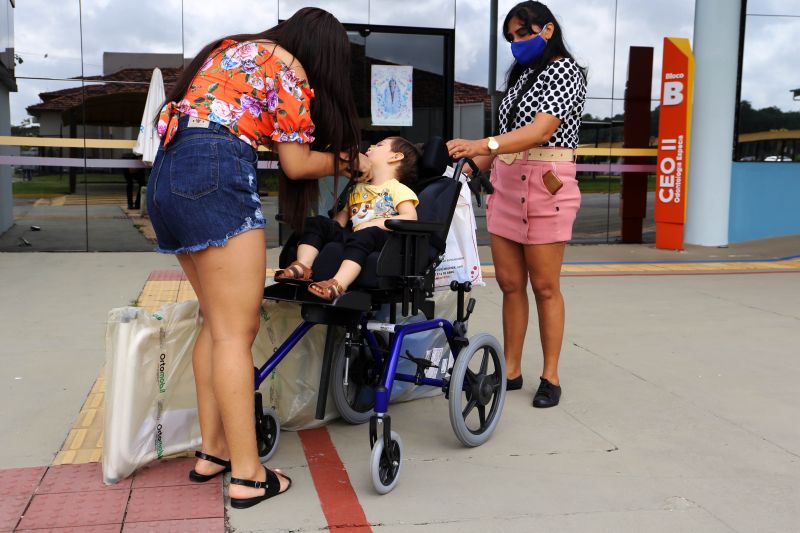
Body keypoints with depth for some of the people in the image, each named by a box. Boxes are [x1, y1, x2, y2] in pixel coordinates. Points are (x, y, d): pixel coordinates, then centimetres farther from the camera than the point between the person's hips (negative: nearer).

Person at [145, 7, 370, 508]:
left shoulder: (236, 49, 27)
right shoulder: (287, 66, 2)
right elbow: (297, 164, 1)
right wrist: (348, 161, 19)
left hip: (167, 180, 9)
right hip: (215, 179, -9)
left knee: (219, 321, 13)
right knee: (237, 330, -7)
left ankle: (212, 451, 16)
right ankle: (247, 475, -4)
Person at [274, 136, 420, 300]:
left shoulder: (397, 188, 9)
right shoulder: (357, 189, 30)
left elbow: (410, 218, -8)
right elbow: (339, 220, 25)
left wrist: (375, 223, -16)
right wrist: (330, 228, 3)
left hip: (381, 237, -6)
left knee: (368, 233, -38)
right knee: (317, 222, -6)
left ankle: (338, 284, -53)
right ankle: (302, 266, -22)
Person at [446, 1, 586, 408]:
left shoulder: (565, 71, -6)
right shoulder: (521, 75, 18)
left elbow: (541, 130, -22)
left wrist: (481, 145, -35)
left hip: (544, 186, -7)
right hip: (505, 185, 7)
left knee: (544, 286, -2)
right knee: (509, 283, 6)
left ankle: (550, 376, 8)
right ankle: (511, 370, 14)